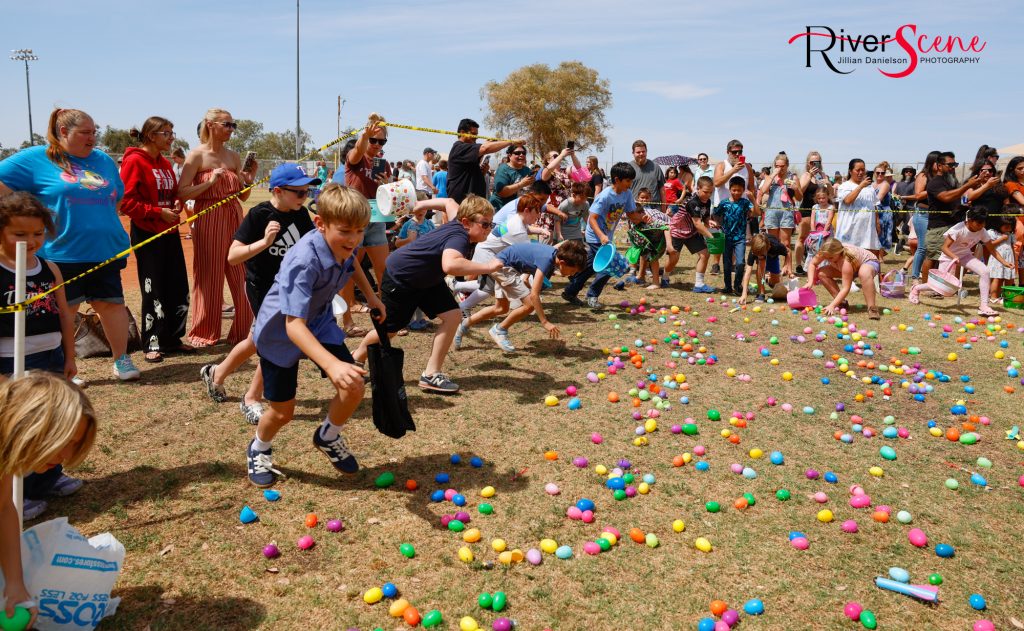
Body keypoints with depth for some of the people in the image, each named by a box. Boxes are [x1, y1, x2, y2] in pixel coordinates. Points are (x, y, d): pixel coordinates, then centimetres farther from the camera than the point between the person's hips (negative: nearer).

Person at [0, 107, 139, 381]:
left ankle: (121, 360, 19)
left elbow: (117, 199, 23)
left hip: (106, 251, 4)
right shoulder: (36, 159, -2)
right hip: (61, 254, -4)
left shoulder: (104, 160, 13)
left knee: (112, 304, 6)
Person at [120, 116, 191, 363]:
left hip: (170, 232, 7)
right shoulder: (134, 161, -10)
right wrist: (158, 212, -19)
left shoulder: (165, 164, 13)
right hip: (147, 233, -7)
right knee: (153, 290, -2)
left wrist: (176, 207, 1)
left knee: (179, 288, 8)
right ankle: (152, 344, 9)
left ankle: (173, 338, 19)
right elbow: (126, 201, -16)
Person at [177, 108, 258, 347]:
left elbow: (243, 196, 13)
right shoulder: (197, 155, -5)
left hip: (234, 219, 5)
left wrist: (250, 178, -5)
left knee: (241, 276, 5)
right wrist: (210, 182, -18)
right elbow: (182, 193, -11)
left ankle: (244, 330, 17)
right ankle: (204, 334, 15)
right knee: (209, 278, 2)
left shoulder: (234, 157, 10)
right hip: (208, 220, -5)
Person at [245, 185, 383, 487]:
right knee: (283, 410, 4)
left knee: (355, 387, -8)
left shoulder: (343, 245, -16)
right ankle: (258, 449, 39)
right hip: (280, 333, -6)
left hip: (320, 323, 6)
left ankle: (327, 437, 22)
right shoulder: (304, 261, -38)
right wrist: (332, 364, -57)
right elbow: (294, 325, -44)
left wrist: (371, 296, 8)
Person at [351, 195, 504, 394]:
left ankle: (431, 374, -3)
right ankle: (357, 358, 39)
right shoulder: (459, 237, -36)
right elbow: (450, 265, -59)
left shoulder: (458, 224, -9)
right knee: (389, 329, 8)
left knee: (452, 316, -8)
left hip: (426, 279, 9)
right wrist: (487, 267, -54)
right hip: (399, 276, -9)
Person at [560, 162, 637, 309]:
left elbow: (631, 213, 4)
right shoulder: (605, 196, -23)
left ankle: (569, 292, 27)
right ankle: (592, 295, 5)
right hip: (596, 237, -8)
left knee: (590, 267, 14)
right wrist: (601, 236, -39)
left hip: (607, 237, 8)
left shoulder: (627, 194, -2)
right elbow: (592, 218, -25)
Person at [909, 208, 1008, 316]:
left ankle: (983, 306, -17)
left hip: (965, 255, 4)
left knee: (985, 271, -21)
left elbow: (992, 250, -6)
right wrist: (954, 257, -43)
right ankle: (916, 288, 24)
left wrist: (1004, 262, -16)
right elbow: (945, 247, -26)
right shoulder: (958, 229, -27)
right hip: (949, 256, -4)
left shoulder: (982, 232, -12)